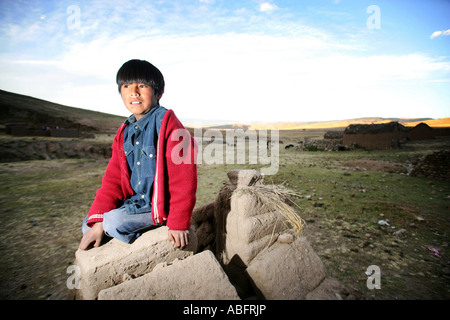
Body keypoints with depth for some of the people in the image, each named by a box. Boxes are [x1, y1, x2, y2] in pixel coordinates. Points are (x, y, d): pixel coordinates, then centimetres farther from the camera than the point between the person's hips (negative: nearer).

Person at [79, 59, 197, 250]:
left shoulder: (167, 124, -17)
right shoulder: (124, 132, 7)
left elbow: (183, 176, -20)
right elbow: (113, 179, 5)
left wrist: (178, 222, -19)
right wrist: (97, 222, -3)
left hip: (160, 206, -7)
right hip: (135, 201, 8)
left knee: (113, 221, -22)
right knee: (88, 225, 5)